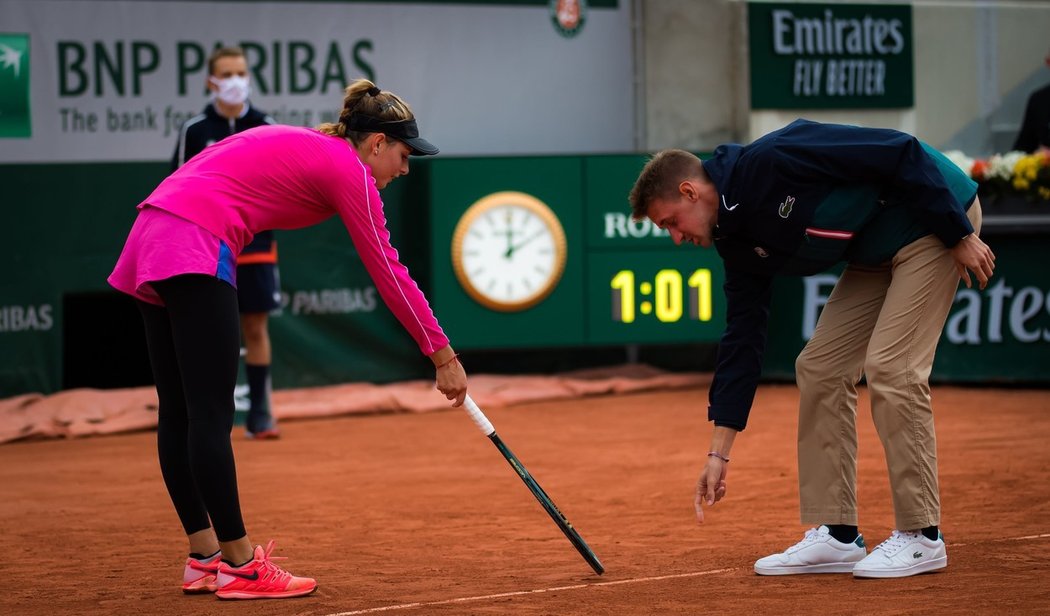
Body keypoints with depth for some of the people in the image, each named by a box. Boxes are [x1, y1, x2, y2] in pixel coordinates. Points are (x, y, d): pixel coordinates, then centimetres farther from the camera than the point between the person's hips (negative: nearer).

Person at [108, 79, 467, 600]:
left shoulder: (305, 146, 24)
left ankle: (205, 557, 14)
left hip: (151, 236, 10)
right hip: (195, 249, -10)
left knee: (179, 412, 9)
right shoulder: (349, 170, -1)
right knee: (210, 414, -8)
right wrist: (443, 355, 2)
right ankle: (239, 565, -5)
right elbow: (389, 275, -2)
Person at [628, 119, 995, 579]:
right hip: (876, 253, 9)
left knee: (889, 367, -16)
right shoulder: (737, 240, 1)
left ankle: (920, 537, -7)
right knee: (818, 368, 3)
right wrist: (719, 453, 5)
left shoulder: (773, 160, -26)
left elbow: (900, 153, -26)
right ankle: (836, 537, 8)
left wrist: (960, 234, -20)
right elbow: (741, 341, 6)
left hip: (937, 219, -9)